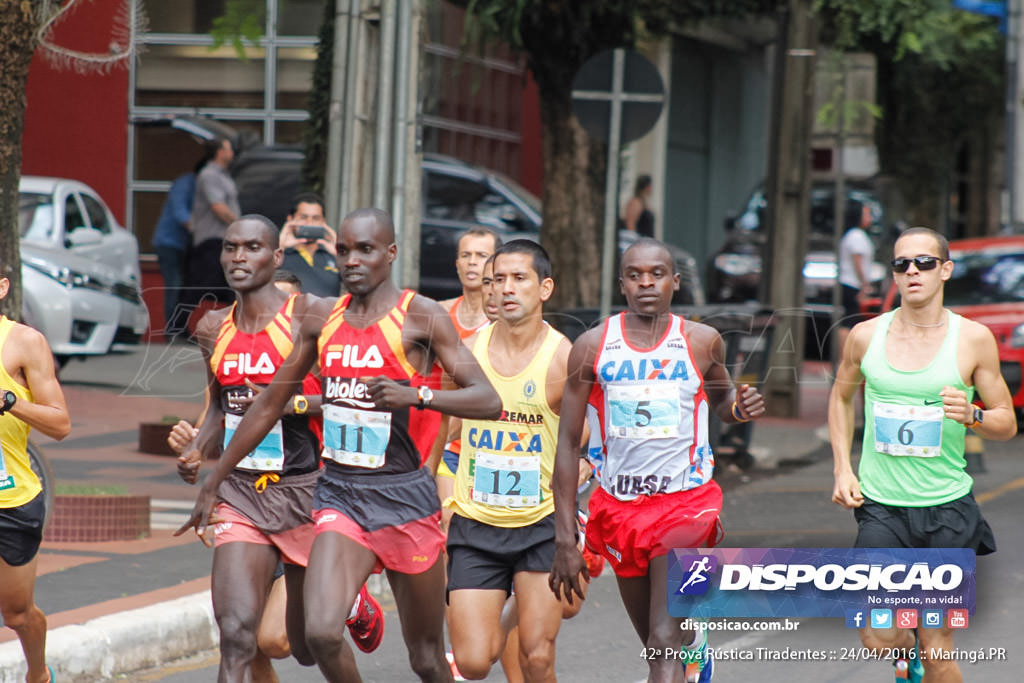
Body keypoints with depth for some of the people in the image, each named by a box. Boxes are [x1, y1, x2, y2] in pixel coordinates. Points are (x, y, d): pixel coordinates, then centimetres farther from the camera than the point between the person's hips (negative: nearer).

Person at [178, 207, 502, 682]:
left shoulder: (420, 317, -5)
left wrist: (416, 395, -27)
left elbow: (488, 401, -11)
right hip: (338, 495, 3)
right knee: (321, 632, -19)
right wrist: (212, 483, 23)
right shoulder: (321, 317, 9)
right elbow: (270, 403, 20)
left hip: (404, 499, -3)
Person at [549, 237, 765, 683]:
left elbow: (720, 399, 20)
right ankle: (693, 643, 52)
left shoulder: (701, 342, -2)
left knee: (663, 646, -16)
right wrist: (565, 538, -4)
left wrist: (740, 407, -7)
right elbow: (568, 444, 0)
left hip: (686, 500, -2)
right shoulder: (592, 346, -3)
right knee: (654, 643, 16)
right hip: (619, 507, 2)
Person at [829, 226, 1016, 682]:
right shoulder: (866, 336, 3)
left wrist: (972, 416, -18)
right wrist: (842, 469, 9)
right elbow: (841, 397, 21)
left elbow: (1007, 423, 4)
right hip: (880, 506, 1)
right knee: (878, 640, -7)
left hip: (947, 508, -1)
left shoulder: (973, 338, -2)